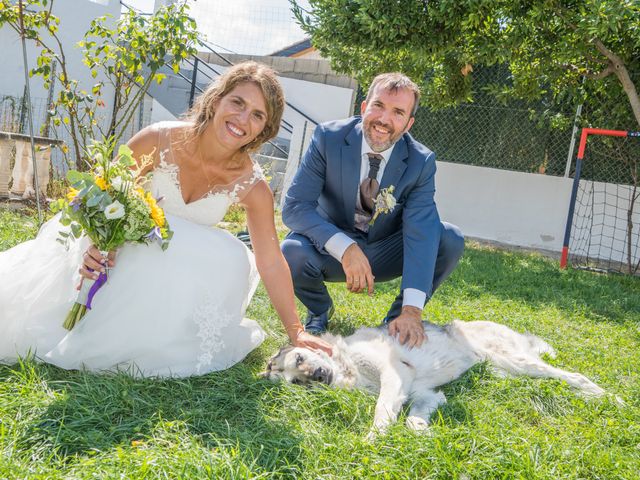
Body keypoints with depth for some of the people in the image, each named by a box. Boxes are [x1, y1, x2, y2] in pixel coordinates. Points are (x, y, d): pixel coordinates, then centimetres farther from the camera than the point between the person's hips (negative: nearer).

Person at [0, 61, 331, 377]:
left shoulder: (251, 185, -19)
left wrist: (297, 333, -13)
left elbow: (271, 262, -14)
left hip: (187, 266, 1)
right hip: (125, 246, 0)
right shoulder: (158, 140, -23)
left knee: (230, 260, -29)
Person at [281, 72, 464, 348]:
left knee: (451, 240, -22)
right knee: (291, 253, -33)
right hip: (332, 249, -1)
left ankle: (397, 320, 0)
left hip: (384, 254, 1)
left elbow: (421, 232, -25)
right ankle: (320, 310, 3)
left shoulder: (421, 162, -15)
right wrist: (346, 248, -38)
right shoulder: (328, 138, -17)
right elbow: (295, 207, -22)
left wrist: (412, 311, -37)